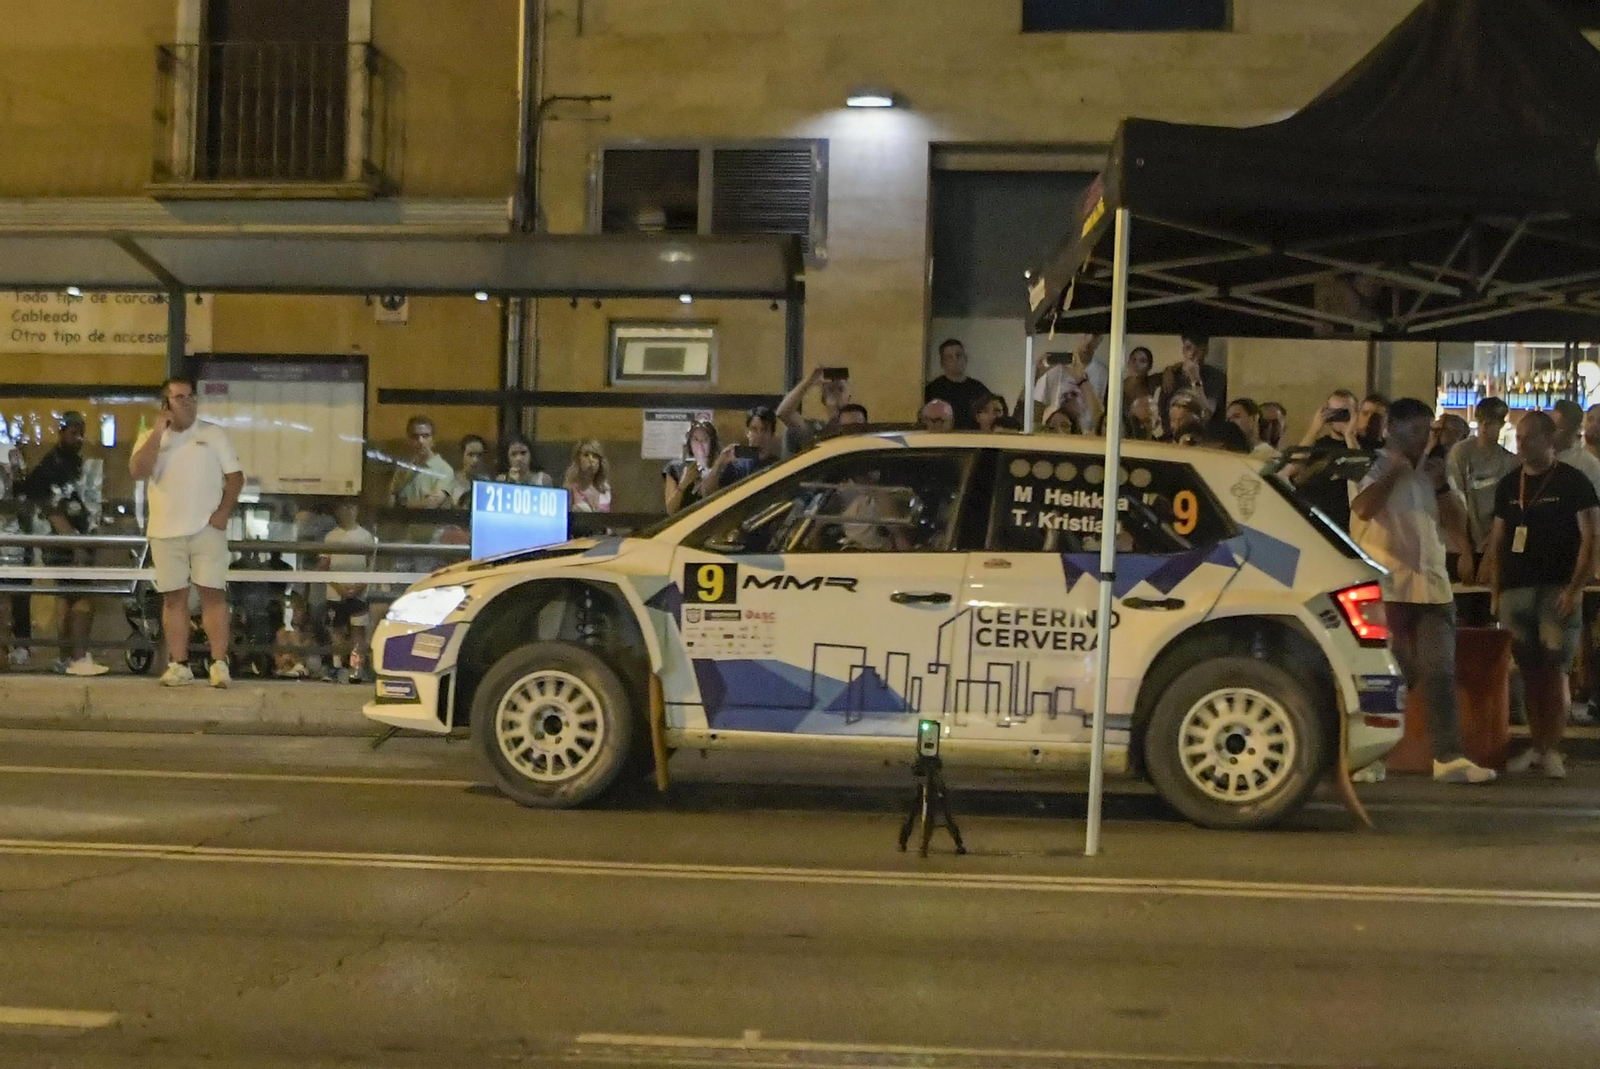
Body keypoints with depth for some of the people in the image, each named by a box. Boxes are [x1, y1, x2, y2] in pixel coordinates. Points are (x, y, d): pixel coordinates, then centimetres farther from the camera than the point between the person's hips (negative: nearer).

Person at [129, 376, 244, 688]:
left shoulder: (213, 434, 6)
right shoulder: (150, 438, 8)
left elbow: (235, 476, 3)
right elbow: (138, 472, -9)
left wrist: (223, 512, -9)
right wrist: (158, 433, -11)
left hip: (207, 529, -2)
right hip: (166, 531, 2)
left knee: (213, 593, -6)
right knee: (174, 597, 4)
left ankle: (219, 663, -6)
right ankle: (179, 665, 8)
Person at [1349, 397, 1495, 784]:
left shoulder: (1428, 474, 18)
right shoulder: (1374, 468, 2)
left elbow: (1459, 528, 13)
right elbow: (1362, 508, -20)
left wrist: (1441, 486, 2)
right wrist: (1394, 471, -13)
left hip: (1434, 588, 5)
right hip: (1387, 589, -5)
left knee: (1440, 674, 0)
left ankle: (1448, 757, 0)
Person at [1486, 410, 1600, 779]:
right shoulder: (1508, 486, 14)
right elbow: (1497, 540, 18)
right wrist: (1495, 590, 11)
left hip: (1557, 591, -4)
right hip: (1516, 590, 4)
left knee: (1554, 670, -9)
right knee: (1530, 672, 5)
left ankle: (1552, 750, -4)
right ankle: (1535, 747, 12)